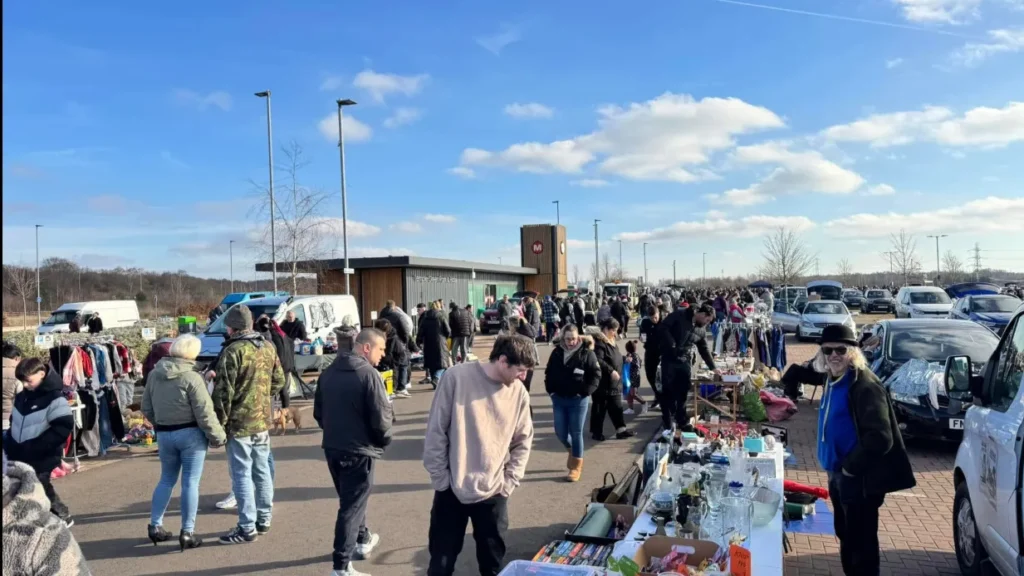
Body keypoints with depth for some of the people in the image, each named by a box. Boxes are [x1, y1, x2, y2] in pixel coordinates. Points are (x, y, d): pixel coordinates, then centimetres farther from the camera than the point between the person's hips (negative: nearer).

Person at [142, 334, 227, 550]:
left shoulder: (154, 374, 3)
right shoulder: (192, 377, -17)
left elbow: (146, 408, 11)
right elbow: (204, 413, -17)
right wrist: (218, 436, -7)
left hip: (164, 435, 6)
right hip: (191, 434, -6)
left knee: (166, 480, 21)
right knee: (190, 483, 1)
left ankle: (155, 526, 25)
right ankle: (187, 533, 5)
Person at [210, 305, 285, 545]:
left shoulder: (233, 351, -16)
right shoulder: (268, 348, 6)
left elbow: (223, 392, -17)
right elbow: (278, 381, 12)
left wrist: (219, 423, -9)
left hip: (239, 424, -7)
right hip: (263, 421, 7)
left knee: (242, 474, 1)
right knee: (262, 470, 16)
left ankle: (247, 527, 5)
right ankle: (264, 519, 26)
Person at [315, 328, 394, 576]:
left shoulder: (329, 372, 5)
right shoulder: (368, 373, -18)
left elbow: (318, 412, 12)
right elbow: (381, 417, -19)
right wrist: (384, 439, 0)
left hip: (332, 447, 8)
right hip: (358, 450, -8)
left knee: (351, 499, 24)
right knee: (352, 506, 1)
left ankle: (362, 540, 43)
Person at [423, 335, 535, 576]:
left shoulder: (519, 393, -3)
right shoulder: (457, 377, -14)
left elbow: (523, 442, 8)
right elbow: (436, 431, -9)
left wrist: (509, 482, 0)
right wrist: (440, 478, -7)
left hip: (494, 492, 3)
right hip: (452, 489, -2)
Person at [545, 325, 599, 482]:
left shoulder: (586, 353, -10)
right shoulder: (556, 352, 2)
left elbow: (596, 374, -8)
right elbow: (548, 372, 13)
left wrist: (585, 392, -14)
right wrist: (550, 390, 4)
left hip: (578, 400, -4)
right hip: (559, 399, 4)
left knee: (576, 433, 2)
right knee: (560, 432, 9)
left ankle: (576, 466, 15)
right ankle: (572, 451, 40)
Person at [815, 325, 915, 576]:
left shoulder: (864, 385, -19)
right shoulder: (833, 380, 8)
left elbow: (880, 438, -25)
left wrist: (851, 466, -17)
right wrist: (837, 469, 13)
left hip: (860, 478, -9)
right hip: (839, 474, 9)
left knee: (861, 541, 2)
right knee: (846, 536, 21)